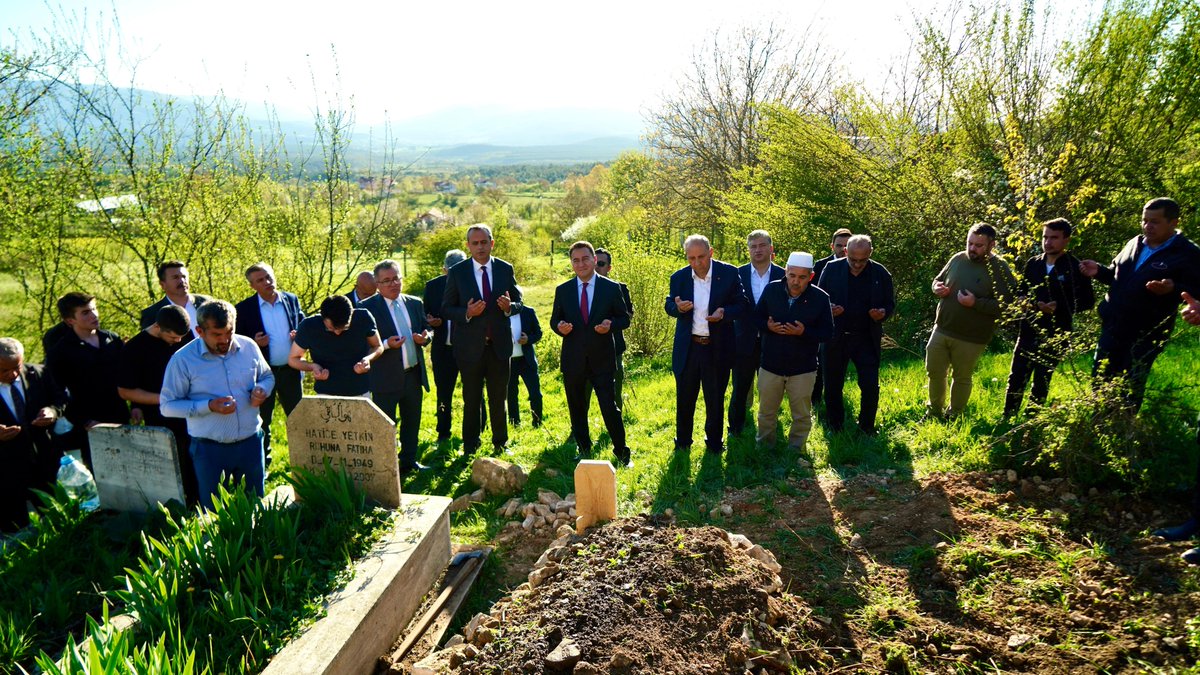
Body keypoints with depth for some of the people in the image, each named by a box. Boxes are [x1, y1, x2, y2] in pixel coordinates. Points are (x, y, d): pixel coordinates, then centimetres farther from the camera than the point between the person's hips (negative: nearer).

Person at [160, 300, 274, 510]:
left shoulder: (249, 347, -2)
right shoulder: (183, 359, -11)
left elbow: (267, 377, 14)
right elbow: (167, 405, -7)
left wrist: (261, 390, -10)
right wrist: (209, 406, -21)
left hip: (250, 442, 3)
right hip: (209, 449, -2)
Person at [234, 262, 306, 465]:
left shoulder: (292, 300, 2)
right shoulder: (244, 309, -7)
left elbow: (303, 326, 13)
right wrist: (253, 343, -21)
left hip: (291, 370, 3)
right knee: (262, 421, 11)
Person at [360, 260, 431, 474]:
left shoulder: (415, 303, 9)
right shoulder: (367, 307, -8)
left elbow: (428, 329, 17)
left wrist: (425, 337, -6)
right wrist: (386, 344, -27)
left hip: (413, 375, 6)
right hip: (385, 378, -5)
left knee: (412, 422, 17)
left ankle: (409, 461, 32)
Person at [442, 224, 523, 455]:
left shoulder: (505, 269, 3)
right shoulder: (457, 272, -3)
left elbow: (518, 302, 7)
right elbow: (446, 309, -2)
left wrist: (509, 306, -16)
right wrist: (466, 313, -22)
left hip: (499, 345, 2)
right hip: (470, 347, -1)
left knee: (499, 398, 13)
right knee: (471, 401, 9)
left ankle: (501, 444, 29)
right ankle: (470, 448, 24)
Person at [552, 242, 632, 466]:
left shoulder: (611, 288, 0)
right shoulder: (562, 290, 5)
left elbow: (624, 318, 4)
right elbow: (554, 319, 11)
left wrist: (610, 324, -17)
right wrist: (559, 327, -12)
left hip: (602, 358, -2)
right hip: (573, 360, 2)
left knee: (610, 407, -4)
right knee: (577, 409, 13)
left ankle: (622, 452, 13)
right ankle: (584, 451, 31)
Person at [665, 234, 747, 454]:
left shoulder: (729, 273, -8)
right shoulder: (679, 277, -2)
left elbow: (741, 306, -5)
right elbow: (668, 306, 8)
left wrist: (724, 313, -25)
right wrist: (677, 307, -16)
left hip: (718, 348, -1)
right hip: (687, 348, 2)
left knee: (715, 400, 14)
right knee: (684, 398, 13)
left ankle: (714, 443, 33)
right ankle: (682, 442, 32)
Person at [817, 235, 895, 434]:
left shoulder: (881, 274, -3)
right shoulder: (832, 269, -5)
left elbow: (890, 304, 5)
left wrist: (882, 313, -18)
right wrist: (828, 308, -19)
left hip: (867, 339, 0)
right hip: (835, 338, 0)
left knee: (870, 387, -1)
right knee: (833, 386, 11)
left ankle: (866, 428, 21)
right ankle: (835, 426, 31)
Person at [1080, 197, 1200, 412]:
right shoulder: (1135, 244, 9)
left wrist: (1172, 289, -32)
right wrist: (1099, 271, 1)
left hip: (1146, 335, -6)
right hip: (1112, 327, 6)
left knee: (1131, 388, 3)